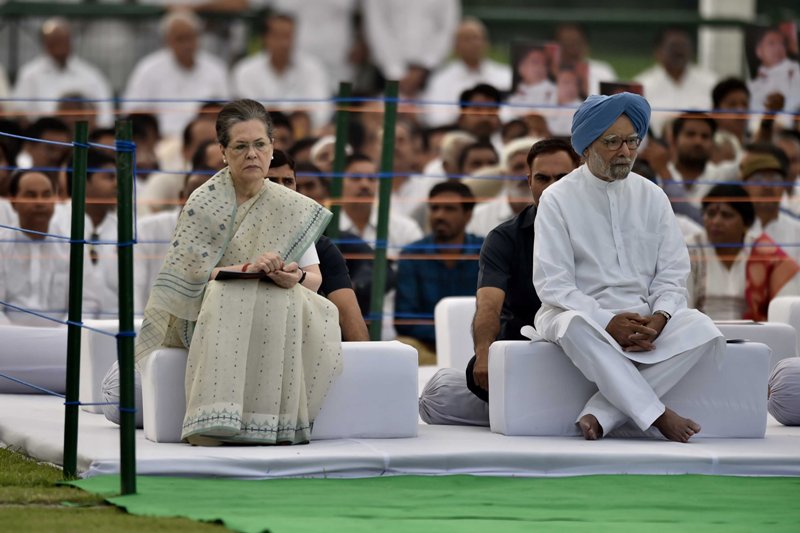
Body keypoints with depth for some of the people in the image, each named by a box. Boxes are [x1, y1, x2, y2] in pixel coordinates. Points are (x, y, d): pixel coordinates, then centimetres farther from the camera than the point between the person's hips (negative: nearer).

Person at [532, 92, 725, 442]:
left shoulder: (652, 197, 10)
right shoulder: (558, 199, -1)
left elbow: (672, 274, 7)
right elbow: (552, 285, -8)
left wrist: (659, 317, -14)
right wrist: (608, 322, -21)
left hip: (643, 316, 4)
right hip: (581, 312, -4)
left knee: (702, 331, -26)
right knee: (575, 327, -40)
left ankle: (600, 415, -30)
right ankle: (657, 415, -33)